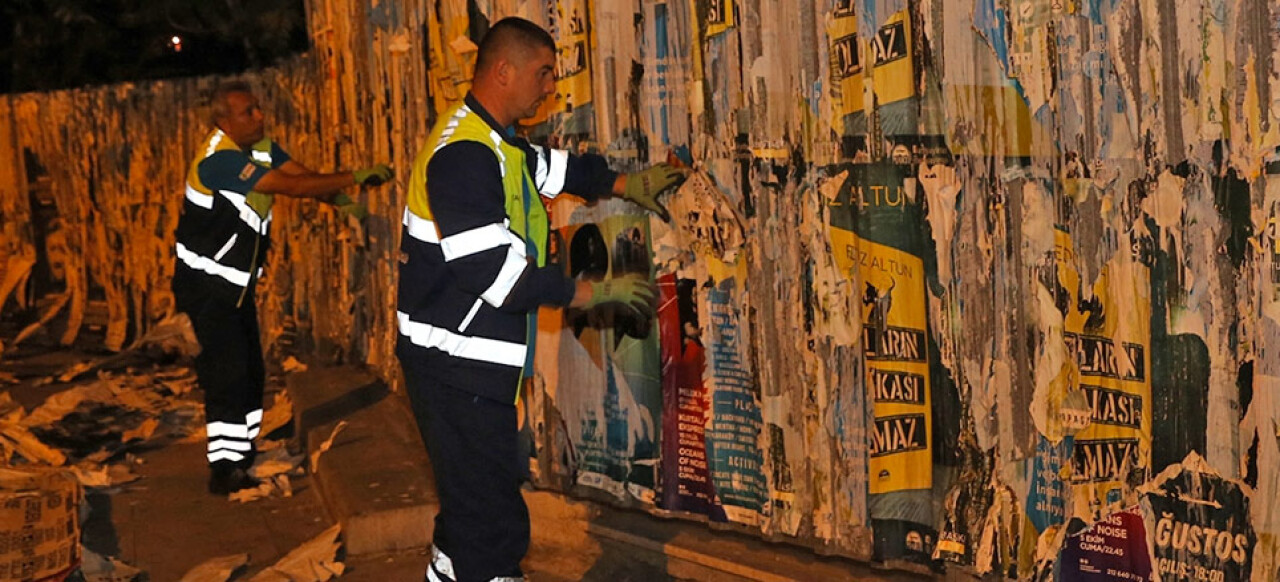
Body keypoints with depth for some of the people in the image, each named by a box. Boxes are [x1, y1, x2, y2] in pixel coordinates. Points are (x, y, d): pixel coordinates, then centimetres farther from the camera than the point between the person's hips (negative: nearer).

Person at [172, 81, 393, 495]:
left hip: (237, 282, 9)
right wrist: (355, 177, -29)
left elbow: (303, 175, -5)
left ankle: (241, 456, 26)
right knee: (228, 371, -13)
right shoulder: (219, 159, -26)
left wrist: (340, 199, -26)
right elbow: (290, 186, -30)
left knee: (250, 371, 13)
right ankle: (223, 470, -9)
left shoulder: (260, 147, 4)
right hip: (206, 283, -9)